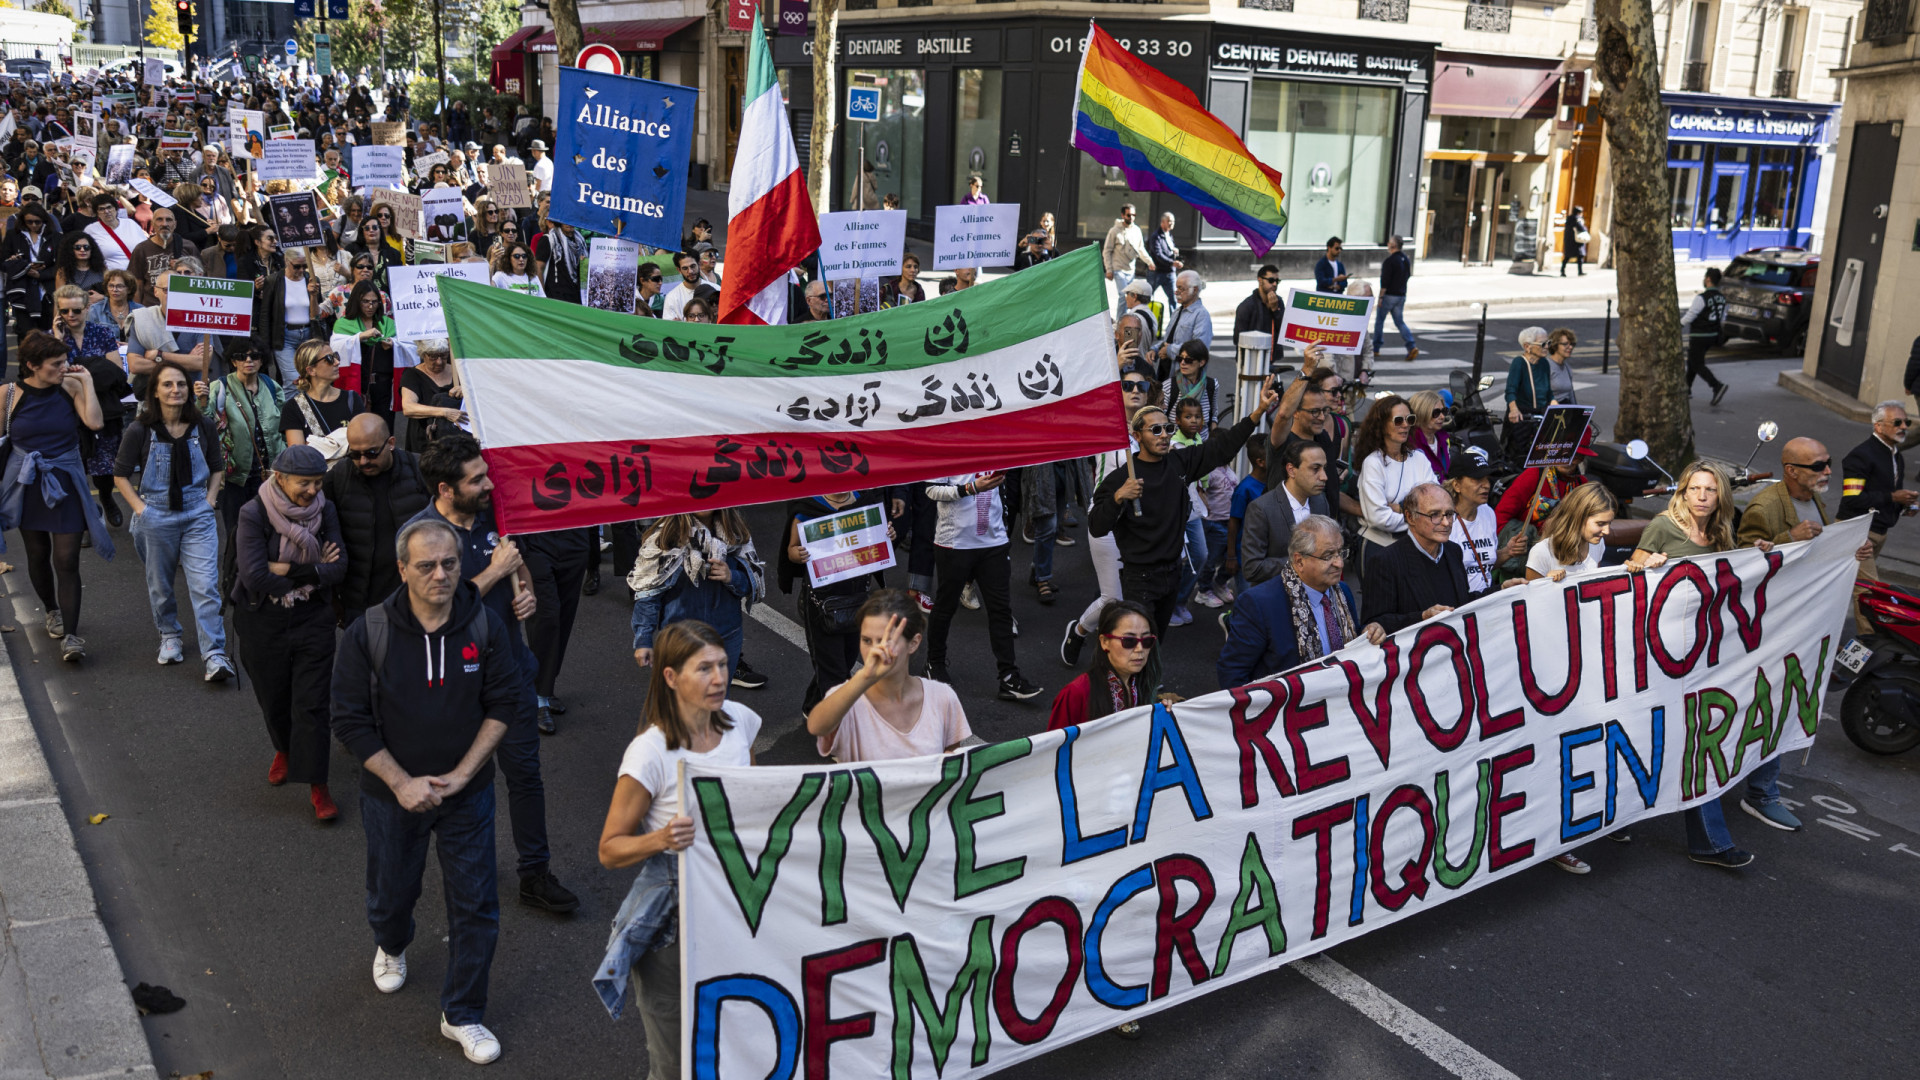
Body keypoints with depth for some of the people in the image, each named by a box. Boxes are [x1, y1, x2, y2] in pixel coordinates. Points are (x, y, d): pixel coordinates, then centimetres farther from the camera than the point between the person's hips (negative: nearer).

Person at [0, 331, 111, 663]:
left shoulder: (71, 387, -5)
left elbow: (95, 422, -20)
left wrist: (87, 381, -15)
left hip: (66, 484, -1)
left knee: (67, 560, -7)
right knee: (37, 555, 16)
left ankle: (70, 635, -6)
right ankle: (52, 611, 41)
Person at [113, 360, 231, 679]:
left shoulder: (203, 427, 1)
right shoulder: (140, 431, -6)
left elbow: (216, 468, 15)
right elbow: (121, 474, 3)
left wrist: (210, 500, 3)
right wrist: (140, 508, -6)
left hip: (198, 515, 0)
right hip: (156, 517, 0)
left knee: (205, 586, -9)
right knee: (160, 584, 14)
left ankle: (215, 655, -9)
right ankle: (169, 636, 38)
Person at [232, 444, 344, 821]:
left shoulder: (325, 512, -5)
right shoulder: (254, 515, -14)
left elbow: (338, 568, -12)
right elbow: (255, 577, -22)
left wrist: (288, 570, -22)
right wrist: (313, 571, -15)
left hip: (312, 620, 1)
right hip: (263, 623, -1)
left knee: (311, 702, -2)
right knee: (273, 698, 17)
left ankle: (316, 785, 5)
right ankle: (284, 749, 47)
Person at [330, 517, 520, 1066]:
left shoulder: (485, 625, -14)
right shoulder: (369, 634, -17)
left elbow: (503, 704, -7)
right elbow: (351, 721, -12)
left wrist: (462, 773, -14)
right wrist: (402, 783, -17)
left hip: (467, 791, 0)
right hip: (392, 793, 0)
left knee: (476, 904, 3)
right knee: (392, 892, 20)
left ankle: (462, 1014, 22)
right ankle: (391, 947, 56)